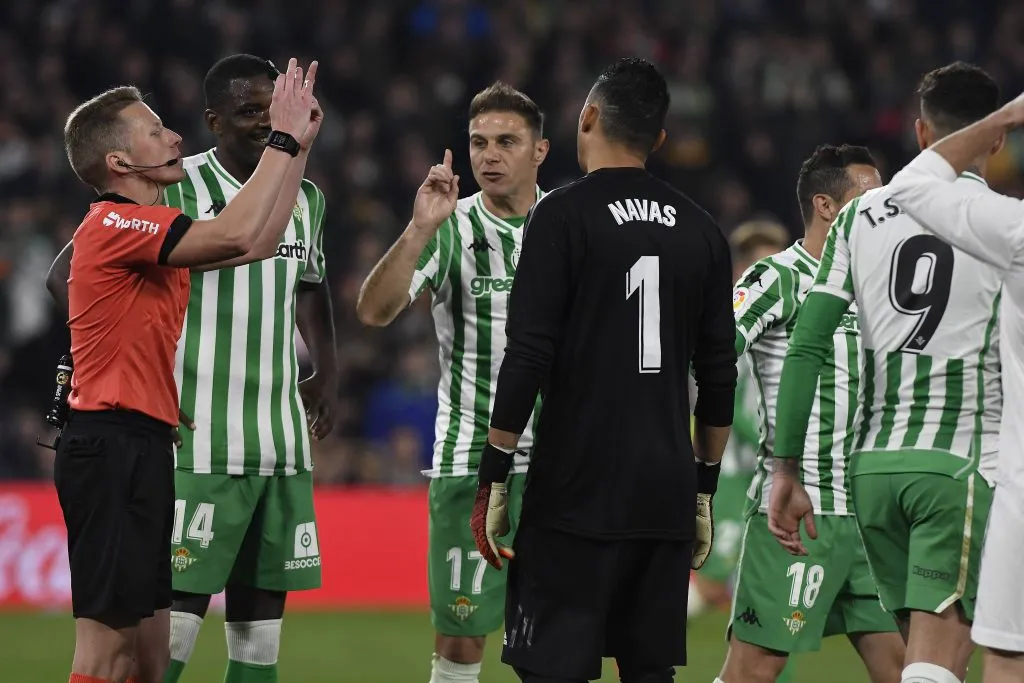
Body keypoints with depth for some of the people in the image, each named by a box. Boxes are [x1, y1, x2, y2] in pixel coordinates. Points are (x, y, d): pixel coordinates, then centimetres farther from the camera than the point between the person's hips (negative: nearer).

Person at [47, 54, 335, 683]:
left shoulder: (308, 199, 14)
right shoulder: (180, 192, -8)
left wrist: (328, 370, 17)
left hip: (283, 441, 7)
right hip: (200, 441, -6)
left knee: (261, 618, 6)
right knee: (178, 613, -11)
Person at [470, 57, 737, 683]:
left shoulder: (564, 214, -6)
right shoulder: (700, 229, 10)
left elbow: (528, 359, -11)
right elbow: (719, 378, 12)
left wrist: (493, 479, -5)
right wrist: (704, 489, 20)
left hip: (577, 494, -5)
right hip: (667, 495, 5)